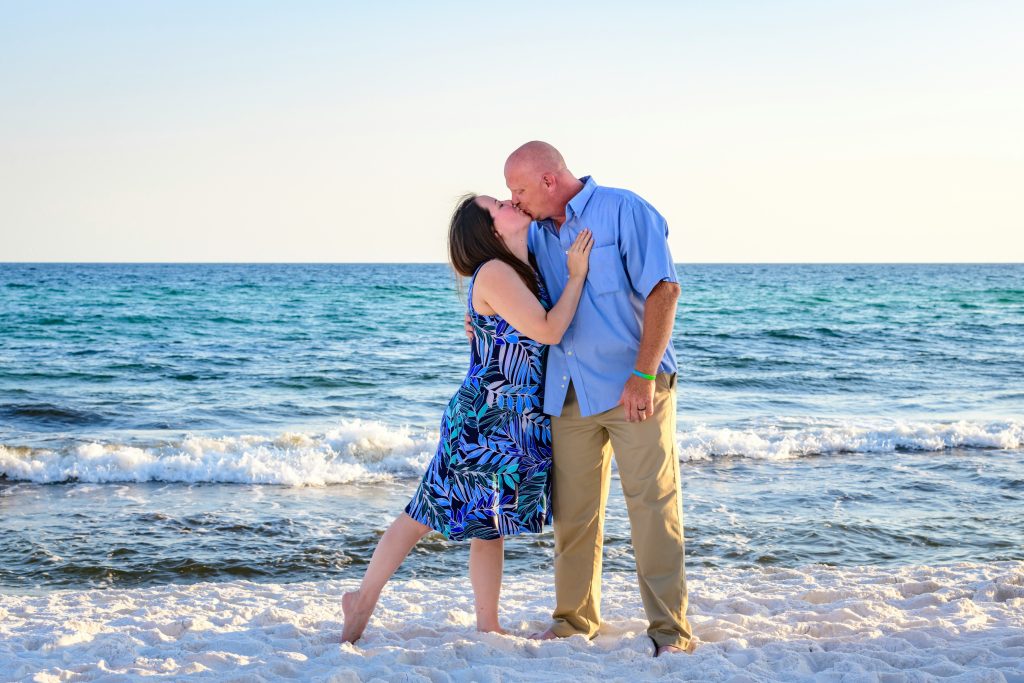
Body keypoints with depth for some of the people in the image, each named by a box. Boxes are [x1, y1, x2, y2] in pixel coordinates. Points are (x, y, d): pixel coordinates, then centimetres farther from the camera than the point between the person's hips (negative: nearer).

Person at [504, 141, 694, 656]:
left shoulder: (623, 211, -6)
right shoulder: (538, 233, 14)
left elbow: (663, 289, -13)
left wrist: (645, 374, -21)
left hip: (634, 387, -6)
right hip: (567, 394, 6)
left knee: (653, 505, -7)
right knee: (572, 511, 7)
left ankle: (671, 631, -4)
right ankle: (575, 619, 20)